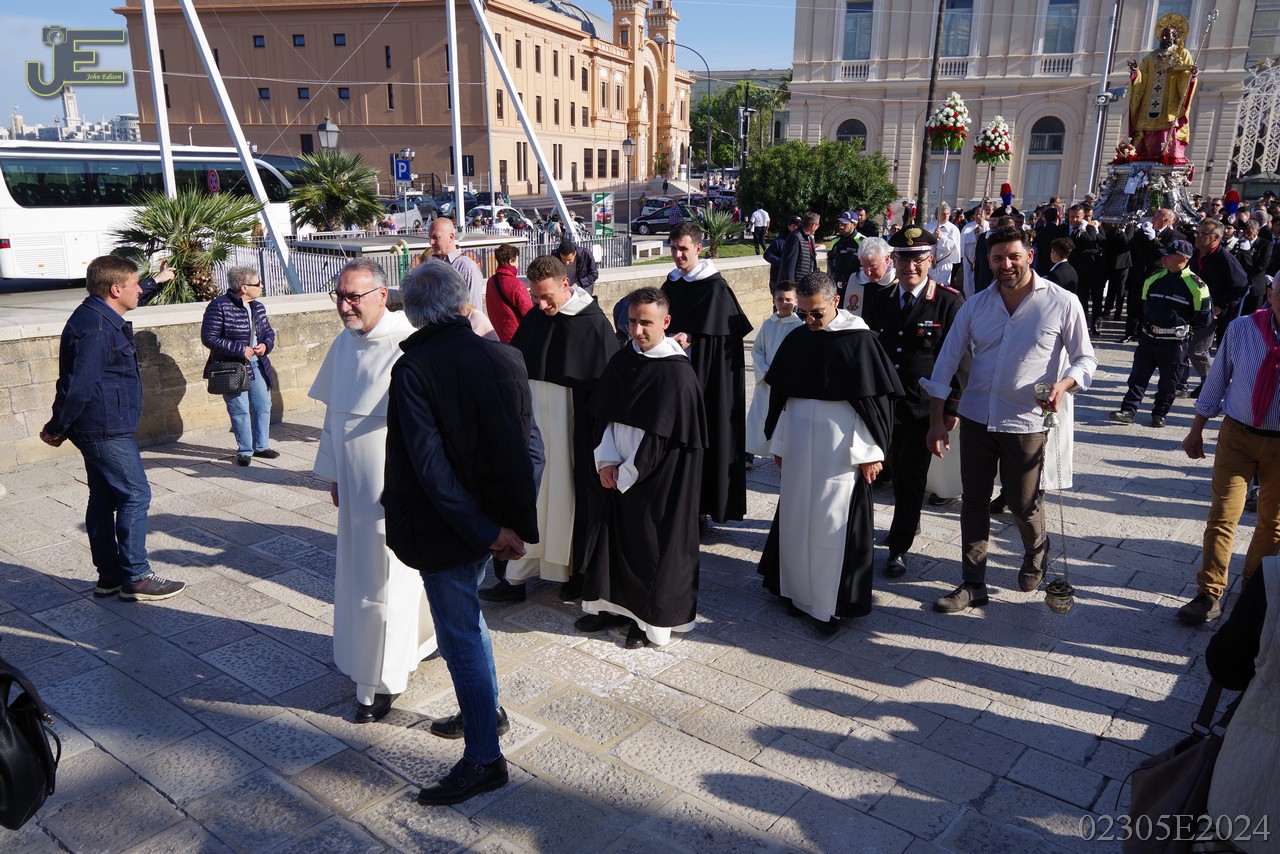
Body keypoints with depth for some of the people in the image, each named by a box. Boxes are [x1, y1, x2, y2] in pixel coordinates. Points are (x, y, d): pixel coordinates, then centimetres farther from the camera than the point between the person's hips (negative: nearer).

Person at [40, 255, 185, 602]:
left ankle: (109, 576, 22)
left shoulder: (101, 319, 14)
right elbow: (79, 386, -22)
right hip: (107, 430, -10)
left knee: (104, 499, 14)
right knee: (135, 496, -5)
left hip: (100, 429, 10)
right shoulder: (96, 329, -20)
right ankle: (136, 578, 2)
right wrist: (57, 428, -11)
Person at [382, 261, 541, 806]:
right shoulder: (506, 357, -3)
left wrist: (484, 531, -17)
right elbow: (530, 447, -3)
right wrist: (515, 521, 0)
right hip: (495, 517, 6)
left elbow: (430, 466, -21)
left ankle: (484, 759, 21)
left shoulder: (413, 370, -17)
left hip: (446, 529, -6)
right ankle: (484, 712, 44)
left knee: (461, 637, 7)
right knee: (466, 615, 27)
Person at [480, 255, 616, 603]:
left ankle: (578, 571, 23)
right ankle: (516, 577, 20)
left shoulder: (593, 324, -13)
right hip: (533, 424, 6)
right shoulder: (534, 318, 4)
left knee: (569, 497, 5)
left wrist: (597, 438, -12)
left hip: (571, 429, -5)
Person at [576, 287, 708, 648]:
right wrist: (606, 461, -7)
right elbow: (604, 415, 5)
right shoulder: (621, 361, 4)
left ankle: (651, 620, 22)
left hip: (658, 478, -6)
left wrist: (627, 473, -13)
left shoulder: (677, 373, -16)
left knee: (653, 545, 6)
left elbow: (660, 437, -17)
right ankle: (616, 605, 32)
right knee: (614, 537, 14)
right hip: (619, 473, 6)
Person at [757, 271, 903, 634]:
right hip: (799, 448, 5)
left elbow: (877, 399, -8)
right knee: (796, 516, 11)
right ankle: (800, 590, 26)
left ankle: (833, 603, 13)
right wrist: (778, 443, 13)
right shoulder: (795, 340, 5)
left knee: (835, 522, 1)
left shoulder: (859, 340, -9)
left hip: (840, 449, -5)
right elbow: (780, 396, 12)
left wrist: (872, 452, -10)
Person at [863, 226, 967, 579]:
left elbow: (959, 360, -8)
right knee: (898, 471, 15)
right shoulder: (879, 300, 5)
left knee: (912, 477, 4)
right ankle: (910, 522, 36)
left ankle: (899, 547, 14)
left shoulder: (949, 302, -9)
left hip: (924, 407, -4)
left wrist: (952, 407, -10)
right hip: (886, 402, 4)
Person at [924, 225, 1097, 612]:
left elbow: (1085, 359, 0)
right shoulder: (975, 305, 1)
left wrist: (1062, 384, -22)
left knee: (1022, 504, 9)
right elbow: (947, 362, 3)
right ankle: (974, 584, 21)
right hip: (976, 417, 3)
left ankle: (1036, 556, 43)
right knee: (973, 501, 8)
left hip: (1025, 422, -3)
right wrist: (937, 421, 0)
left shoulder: (1062, 303, -7)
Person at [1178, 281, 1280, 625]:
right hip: (1237, 433, 0)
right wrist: (1197, 429, 8)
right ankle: (1208, 596, 8)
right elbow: (1218, 378, 4)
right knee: (1223, 515, -2)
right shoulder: (1241, 329, -6)